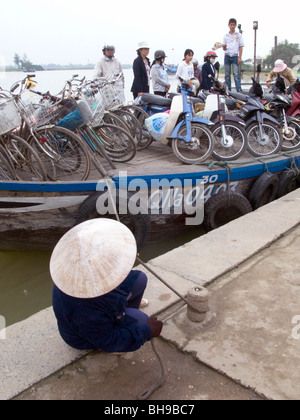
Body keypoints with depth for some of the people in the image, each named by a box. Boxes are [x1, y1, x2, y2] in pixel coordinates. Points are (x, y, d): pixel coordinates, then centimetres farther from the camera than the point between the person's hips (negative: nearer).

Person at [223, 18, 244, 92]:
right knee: (227, 74, 4)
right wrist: (224, 46, -11)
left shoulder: (239, 35, 7)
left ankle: (239, 90, -15)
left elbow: (241, 47, 3)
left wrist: (240, 58, -7)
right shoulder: (226, 36, 12)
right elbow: (224, 49, 13)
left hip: (235, 56, -3)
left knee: (236, 74, -11)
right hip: (227, 56, 3)